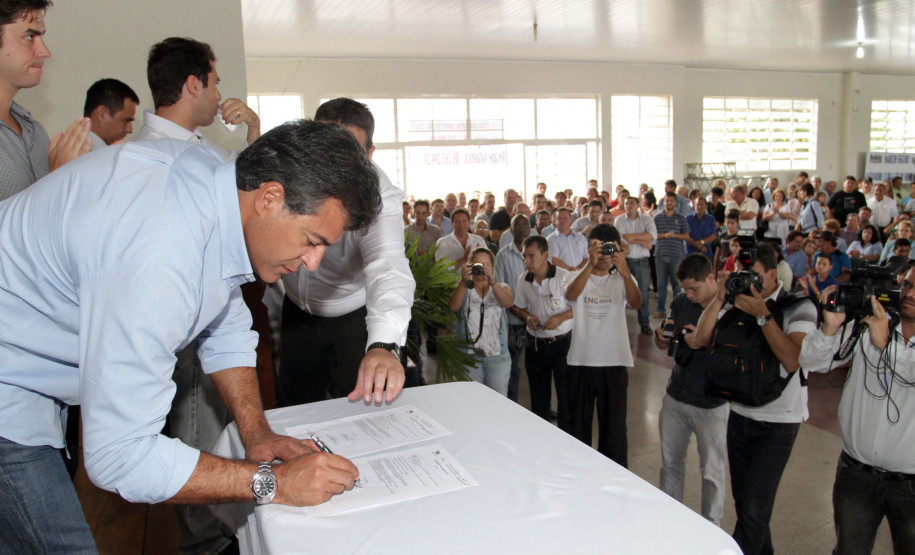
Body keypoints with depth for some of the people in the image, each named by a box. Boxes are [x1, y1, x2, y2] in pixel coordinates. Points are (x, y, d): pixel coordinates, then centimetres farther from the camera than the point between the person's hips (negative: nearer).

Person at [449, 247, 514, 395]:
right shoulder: (462, 288, 7)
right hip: (469, 354, -1)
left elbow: (508, 303, -14)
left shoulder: (502, 287, 10)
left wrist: (493, 282, -32)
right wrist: (464, 282, -30)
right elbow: (453, 307, -15)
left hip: (498, 356, 1)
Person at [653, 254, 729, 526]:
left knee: (712, 471, 9)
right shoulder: (681, 302, 3)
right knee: (670, 463, 16)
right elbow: (663, 345, 13)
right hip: (675, 397, 5)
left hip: (711, 404, -5)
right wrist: (661, 333, -10)